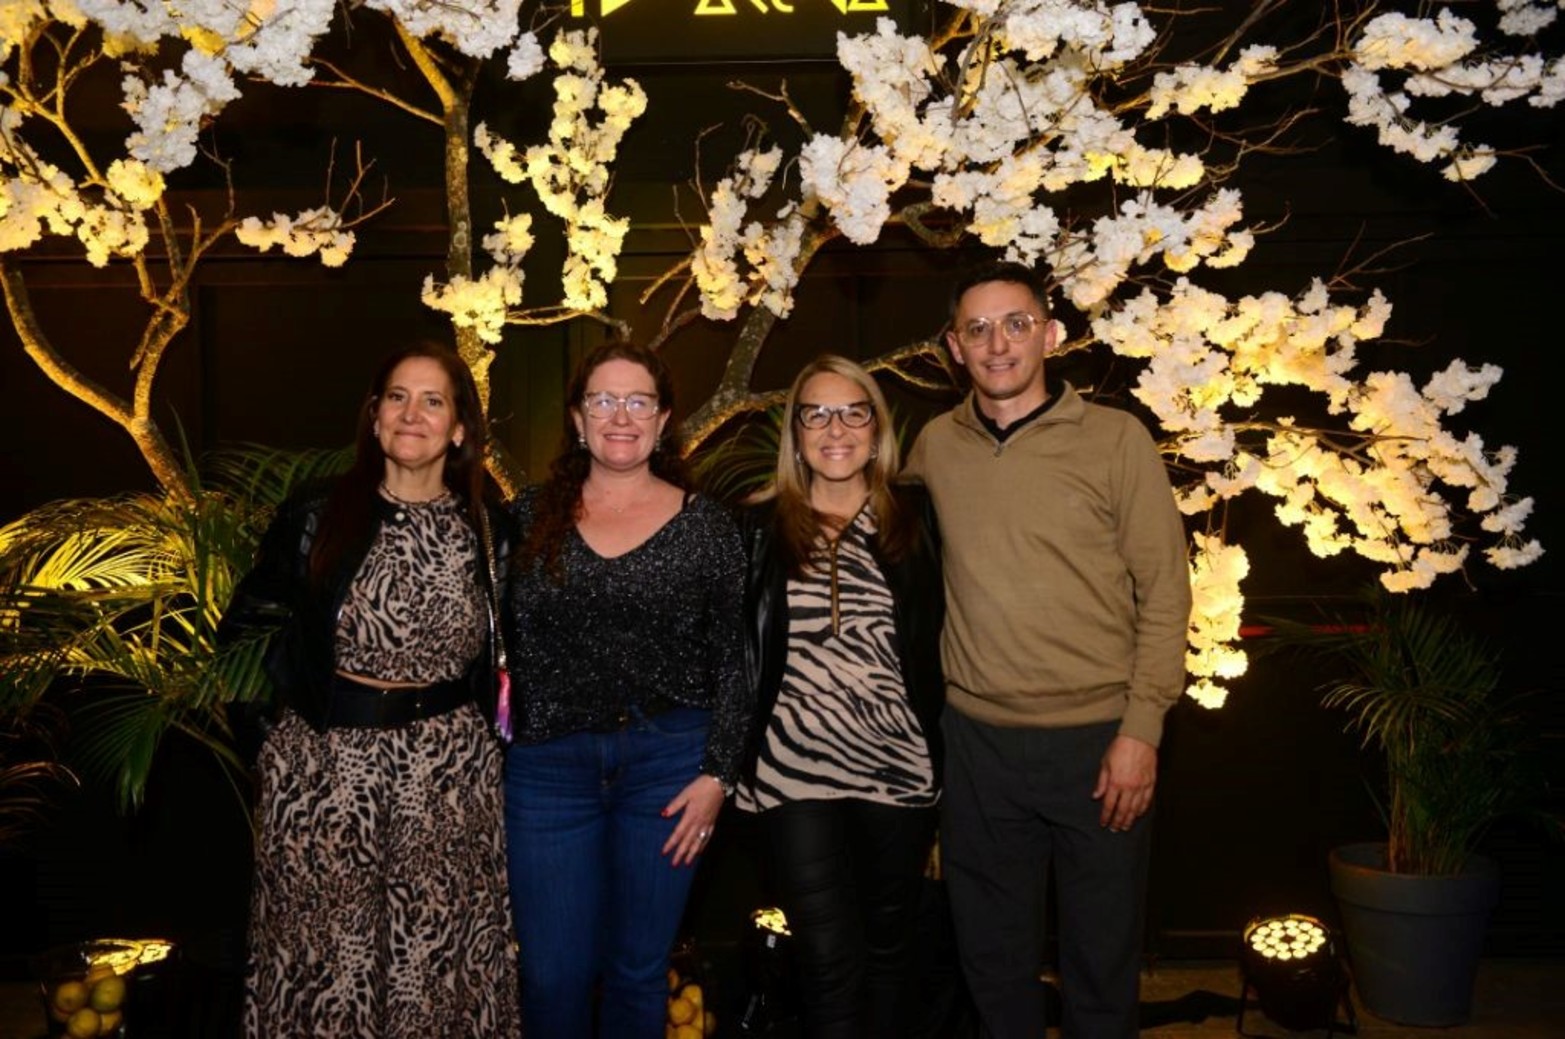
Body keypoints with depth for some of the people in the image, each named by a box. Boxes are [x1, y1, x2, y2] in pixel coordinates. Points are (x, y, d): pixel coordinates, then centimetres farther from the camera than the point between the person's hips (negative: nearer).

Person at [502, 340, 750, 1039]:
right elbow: (495, 640, 9)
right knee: (552, 975, 5)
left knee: (639, 969, 10)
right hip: (548, 762, 1)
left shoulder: (705, 525, 2)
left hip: (667, 761, -1)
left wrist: (718, 773, -4)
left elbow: (733, 660, 2)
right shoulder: (530, 517, 5)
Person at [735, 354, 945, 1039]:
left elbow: (945, 639, 6)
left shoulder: (916, 520, 3)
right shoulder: (759, 526, 3)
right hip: (796, 772, -1)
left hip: (900, 768, 1)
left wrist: (945, 749, 0)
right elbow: (735, 650, 6)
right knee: (831, 961, -2)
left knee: (888, 951, 15)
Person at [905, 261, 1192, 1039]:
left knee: (1102, 954, 10)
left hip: (1097, 739, -3)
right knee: (992, 950, 15)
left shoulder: (1117, 439, -5)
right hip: (977, 740, 3)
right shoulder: (934, 447, 5)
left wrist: (1141, 729, -10)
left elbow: (1165, 595, -5)